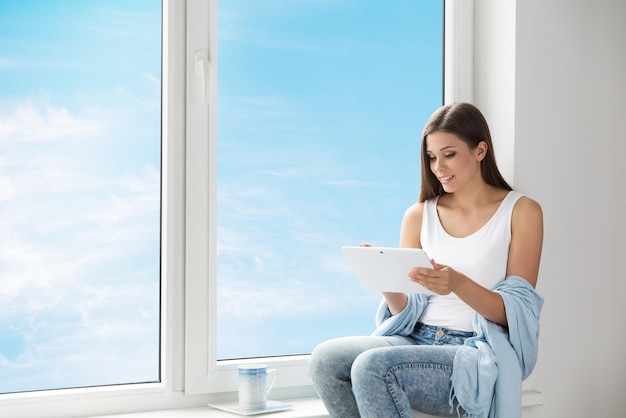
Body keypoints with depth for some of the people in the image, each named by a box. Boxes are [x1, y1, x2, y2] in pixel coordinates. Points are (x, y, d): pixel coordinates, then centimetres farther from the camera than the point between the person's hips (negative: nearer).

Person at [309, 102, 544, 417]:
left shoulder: (521, 211, 1)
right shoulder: (419, 215, 12)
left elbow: (516, 312, -5)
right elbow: (406, 312, 10)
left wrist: (458, 284, -23)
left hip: (481, 352, -5)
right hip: (417, 341, 5)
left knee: (372, 366, -30)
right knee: (325, 359, -22)